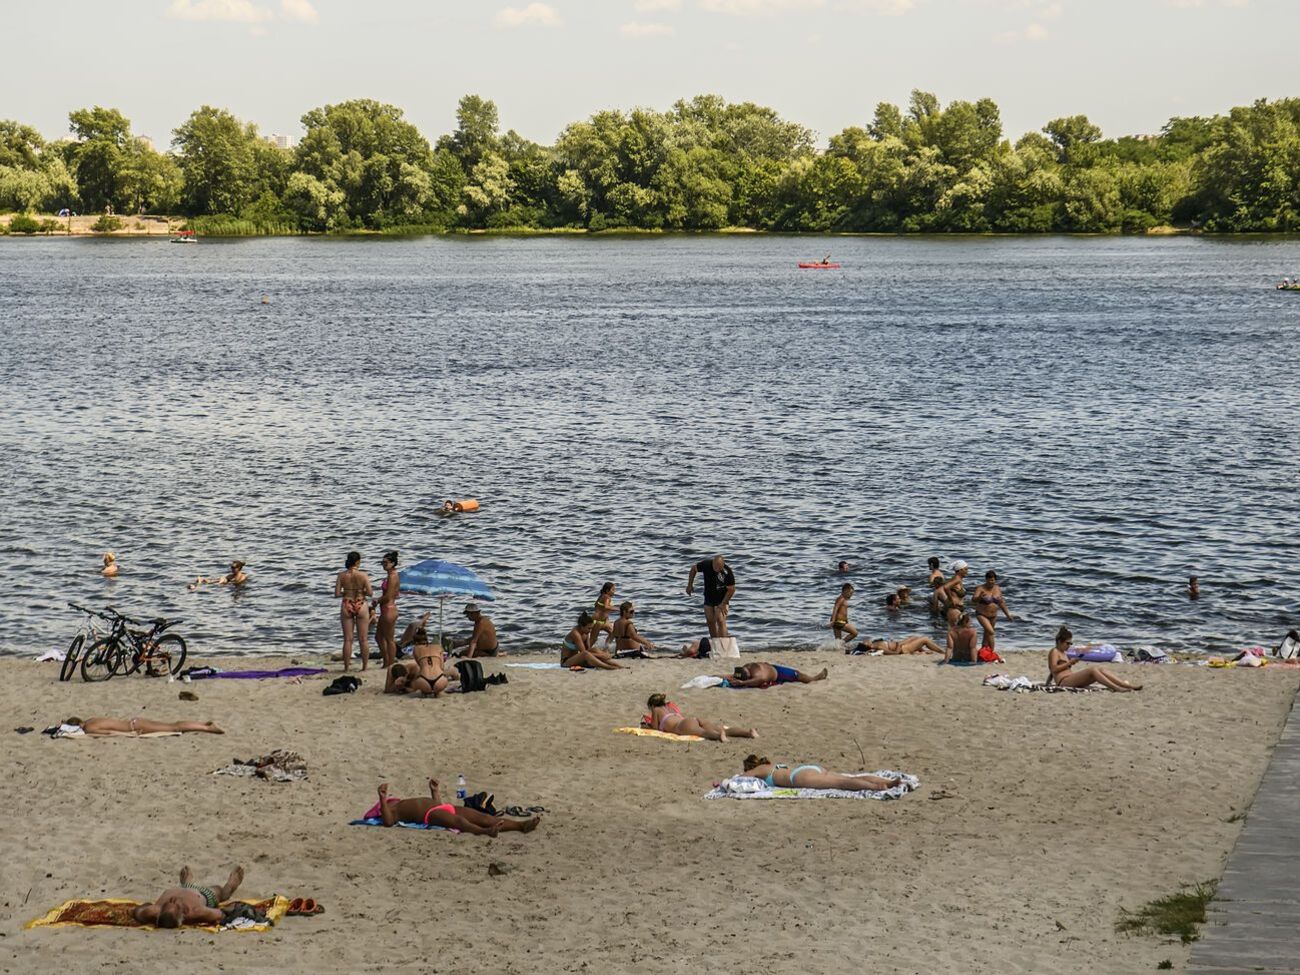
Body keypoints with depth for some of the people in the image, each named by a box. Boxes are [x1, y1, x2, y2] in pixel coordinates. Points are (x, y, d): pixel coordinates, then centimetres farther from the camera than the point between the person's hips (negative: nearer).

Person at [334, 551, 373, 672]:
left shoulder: (341, 576, -4)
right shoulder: (363, 575, -9)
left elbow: (337, 594, -5)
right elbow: (370, 593, -10)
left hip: (347, 606, 1)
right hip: (361, 606, -1)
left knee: (348, 639, 7)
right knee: (363, 639, 7)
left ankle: (347, 666, 7)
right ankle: (365, 666, 10)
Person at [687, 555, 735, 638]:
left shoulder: (727, 572, -26)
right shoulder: (706, 565, -18)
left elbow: (731, 589, -16)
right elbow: (693, 569, 2)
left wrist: (723, 604, -19)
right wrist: (690, 585, 4)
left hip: (722, 599, -4)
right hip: (709, 598, 4)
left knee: (720, 620, -19)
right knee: (710, 621, 6)